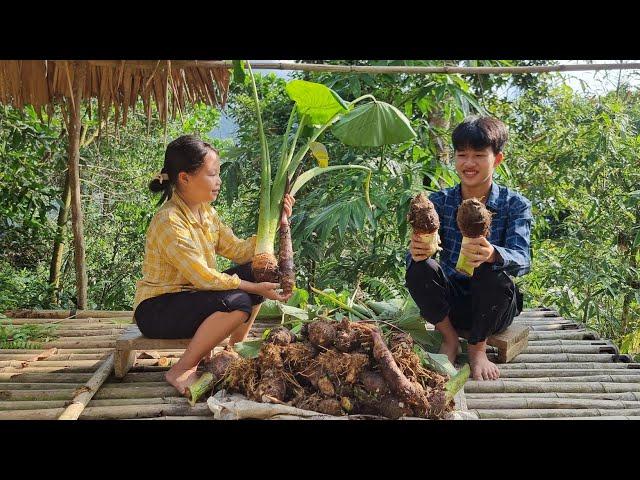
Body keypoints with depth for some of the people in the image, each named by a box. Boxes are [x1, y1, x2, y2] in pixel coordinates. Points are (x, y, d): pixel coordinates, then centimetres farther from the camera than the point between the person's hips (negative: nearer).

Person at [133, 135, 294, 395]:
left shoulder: (207, 212, 4)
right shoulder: (169, 221, -24)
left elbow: (238, 251, -1)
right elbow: (203, 277, -25)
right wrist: (255, 289, -21)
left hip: (190, 298, 9)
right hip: (156, 309, -9)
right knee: (238, 302, -29)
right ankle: (181, 371, -13)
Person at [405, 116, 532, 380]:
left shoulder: (515, 205, -6)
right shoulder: (440, 201, 0)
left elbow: (522, 260, -22)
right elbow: (423, 247, -12)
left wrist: (492, 254, -46)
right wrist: (417, 251, -39)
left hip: (493, 308, -1)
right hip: (450, 304, 1)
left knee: (492, 271, -33)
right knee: (419, 267, -26)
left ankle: (478, 348, -6)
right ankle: (449, 338, -2)